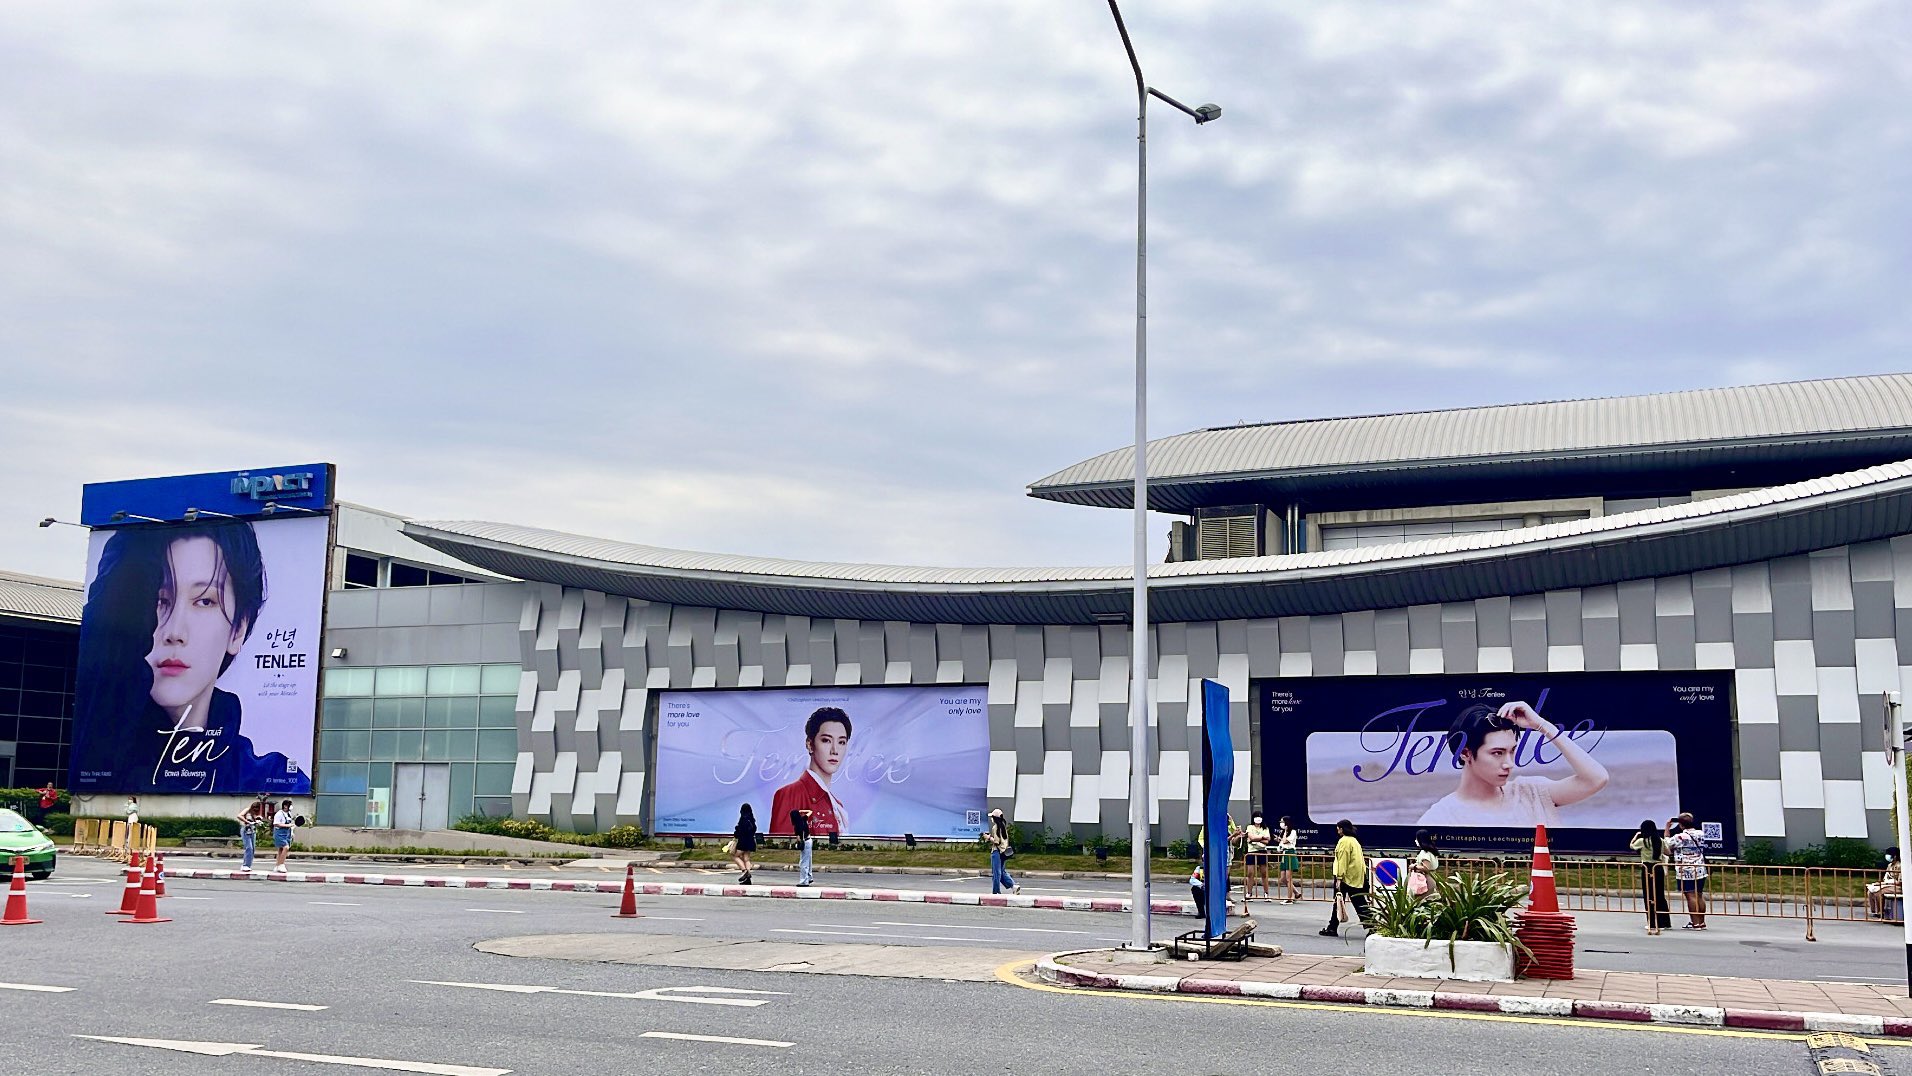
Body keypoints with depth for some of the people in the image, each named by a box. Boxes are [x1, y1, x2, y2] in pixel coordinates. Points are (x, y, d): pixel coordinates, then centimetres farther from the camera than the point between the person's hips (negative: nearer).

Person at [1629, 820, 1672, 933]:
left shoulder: (1642, 841, -10)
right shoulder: (1660, 841, 1)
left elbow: (1631, 845, 8)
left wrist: (1636, 835, 22)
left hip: (1647, 870, -4)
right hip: (1659, 869, 4)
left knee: (1649, 896, 3)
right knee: (1660, 895, 12)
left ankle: (1652, 923, 4)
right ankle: (1663, 922, 15)